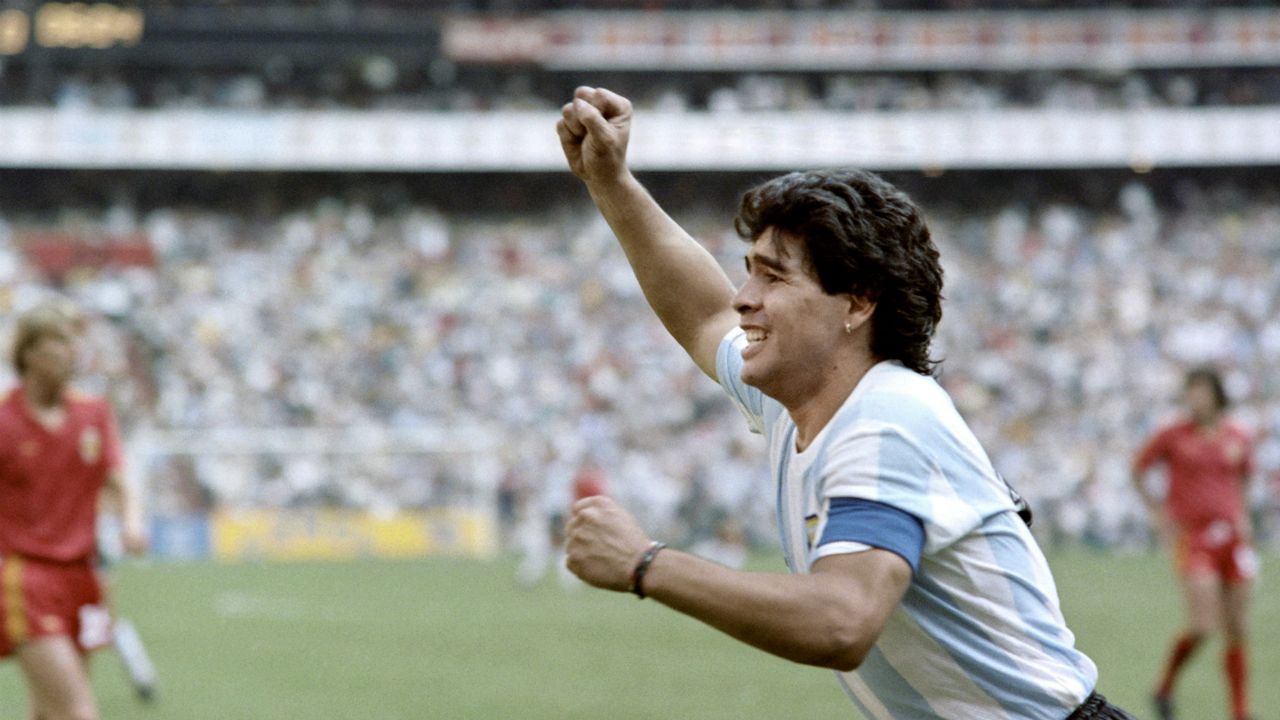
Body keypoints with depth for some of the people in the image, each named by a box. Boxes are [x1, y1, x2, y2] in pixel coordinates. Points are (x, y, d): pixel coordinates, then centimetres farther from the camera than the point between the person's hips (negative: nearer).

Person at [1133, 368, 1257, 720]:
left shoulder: (1239, 439, 6)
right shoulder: (1174, 436, -2)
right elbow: (1138, 469, 9)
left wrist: (1242, 517, 9)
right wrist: (1156, 510, -1)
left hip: (1232, 537, 4)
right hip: (1192, 539, -4)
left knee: (1237, 631, 5)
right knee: (1203, 625, -16)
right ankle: (1165, 687, 7)